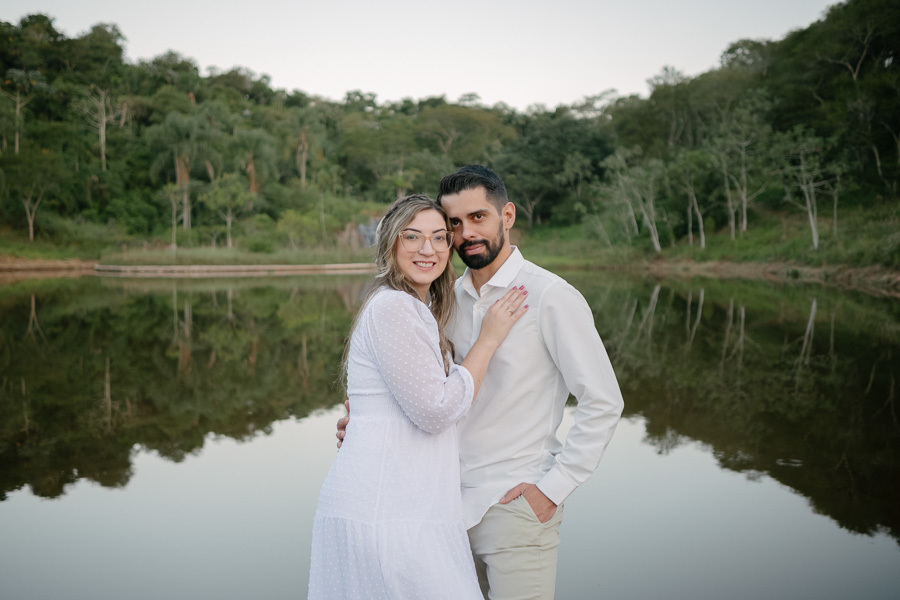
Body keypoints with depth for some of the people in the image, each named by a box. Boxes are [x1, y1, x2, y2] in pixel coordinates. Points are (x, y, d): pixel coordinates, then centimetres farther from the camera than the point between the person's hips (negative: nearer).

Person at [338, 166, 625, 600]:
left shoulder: (551, 297, -12)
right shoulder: (452, 297, 8)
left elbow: (602, 403, -11)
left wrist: (552, 488, -12)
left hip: (516, 505, -6)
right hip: (455, 501, 6)